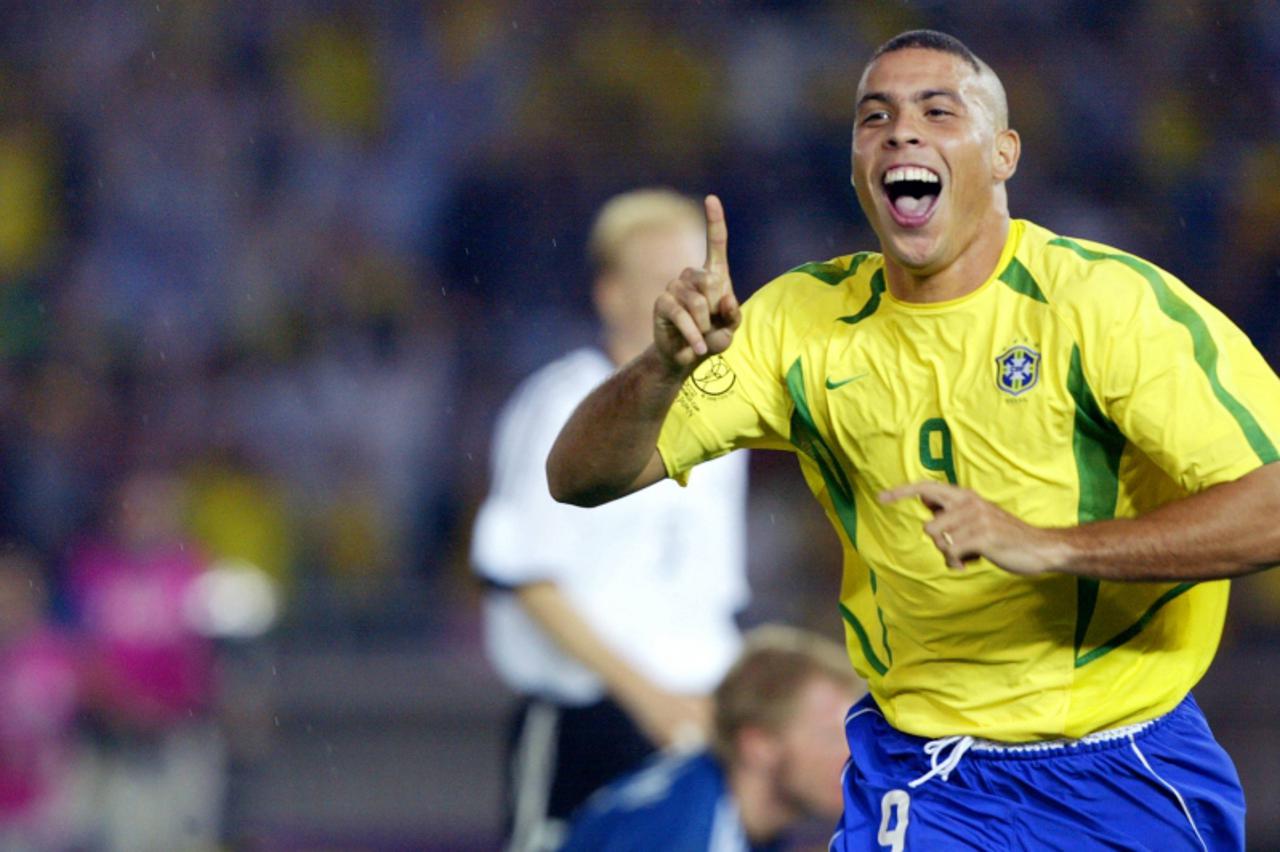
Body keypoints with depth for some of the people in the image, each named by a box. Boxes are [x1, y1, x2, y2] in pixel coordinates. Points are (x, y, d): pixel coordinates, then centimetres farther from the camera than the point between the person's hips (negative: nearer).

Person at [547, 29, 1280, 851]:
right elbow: (580, 477, -4)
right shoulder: (808, 317, -2)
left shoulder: (1106, 299, -13)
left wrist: (1046, 544, -31)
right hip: (917, 775, 2)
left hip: (1128, 774, -2)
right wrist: (669, 364, -25)